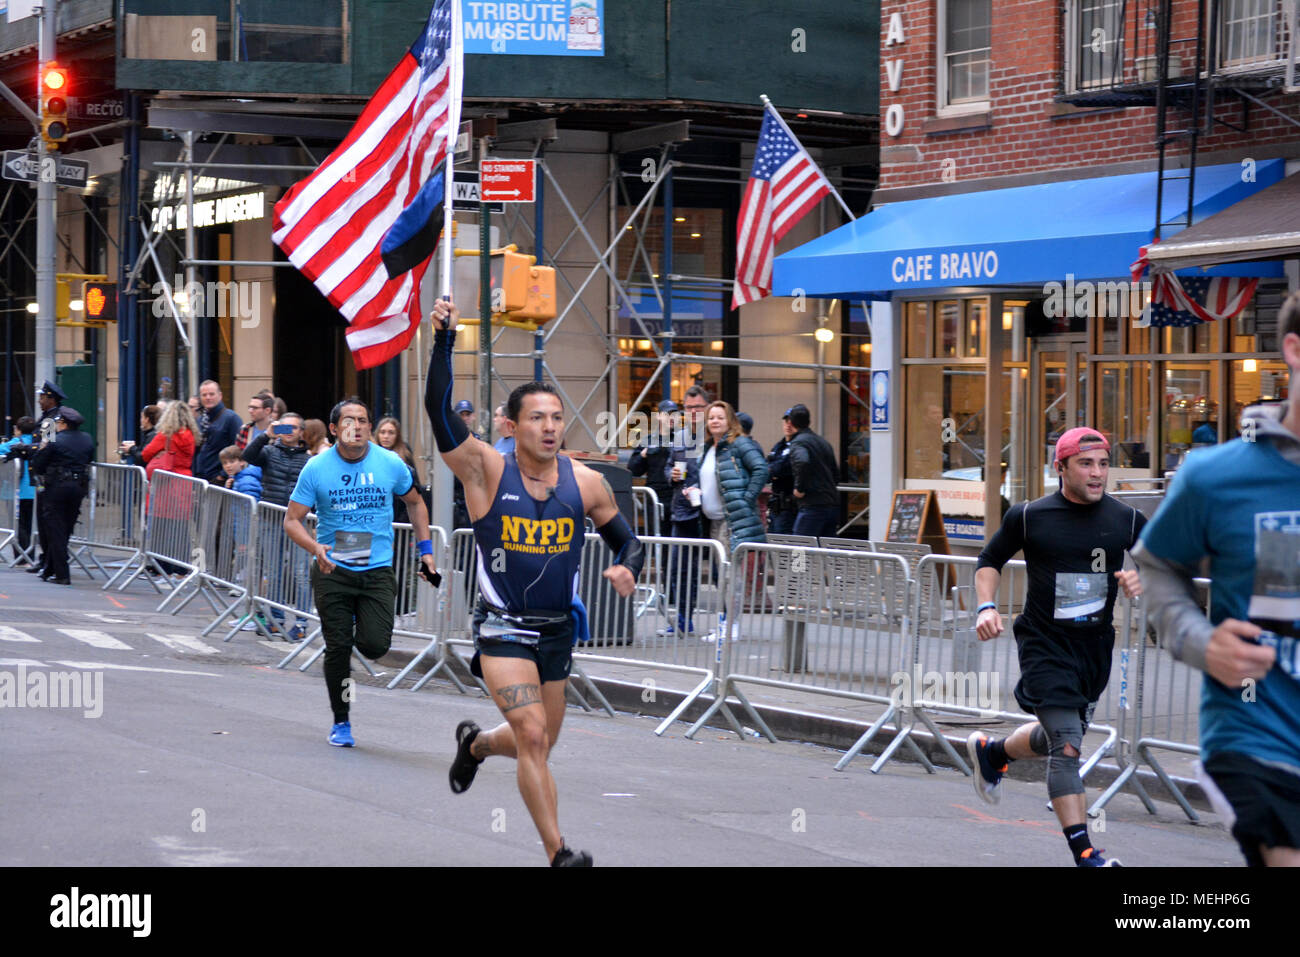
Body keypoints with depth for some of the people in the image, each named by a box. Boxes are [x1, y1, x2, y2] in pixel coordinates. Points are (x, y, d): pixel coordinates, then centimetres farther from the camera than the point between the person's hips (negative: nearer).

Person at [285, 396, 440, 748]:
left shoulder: (390, 464, -1)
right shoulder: (316, 468, -5)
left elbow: (415, 502, 17)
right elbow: (292, 520, -2)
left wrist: (426, 551, 12)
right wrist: (316, 548, -21)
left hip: (377, 570, 1)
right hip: (332, 570, 0)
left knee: (375, 646, -14)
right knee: (338, 647, -2)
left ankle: (361, 628, 24)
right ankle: (341, 722, 17)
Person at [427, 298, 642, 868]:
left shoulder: (586, 483, -2)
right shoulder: (487, 471, -11)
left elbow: (626, 539, 11)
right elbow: (440, 411, -23)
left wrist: (627, 570, -12)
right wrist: (444, 341, -32)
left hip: (557, 630, 5)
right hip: (503, 629, -4)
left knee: (539, 745, 18)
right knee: (533, 736, -20)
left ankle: (475, 744, 51)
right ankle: (558, 854, -14)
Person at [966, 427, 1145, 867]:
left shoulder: (1127, 519, 0)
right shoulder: (1028, 516, -6)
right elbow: (990, 561, 8)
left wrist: (1143, 580, -12)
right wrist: (986, 606, -8)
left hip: (1096, 645, 5)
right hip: (1045, 644, -4)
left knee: (1059, 738, 21)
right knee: (1067, 747, -15)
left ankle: (991, 752, 51)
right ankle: (1084, 854, -14)